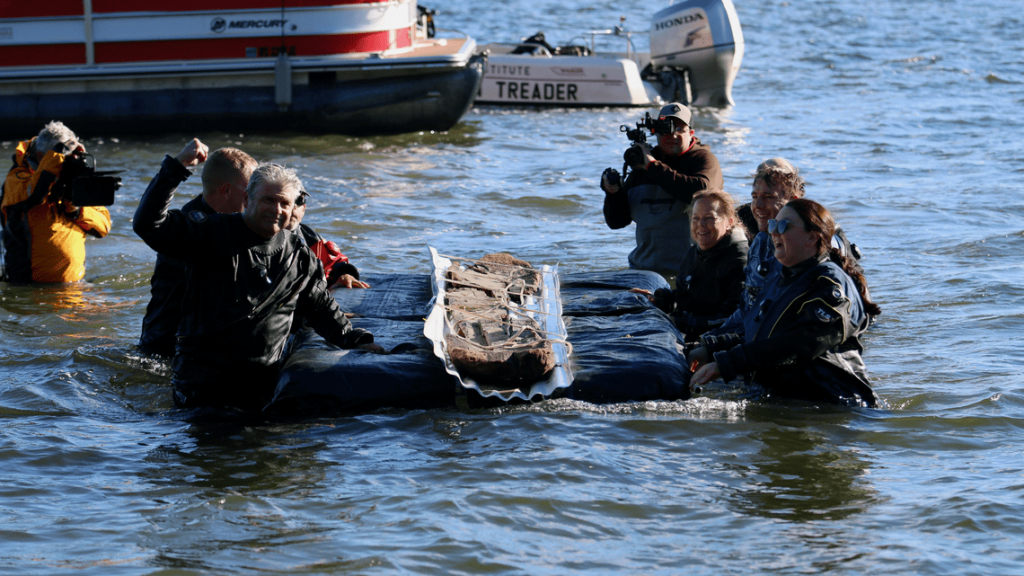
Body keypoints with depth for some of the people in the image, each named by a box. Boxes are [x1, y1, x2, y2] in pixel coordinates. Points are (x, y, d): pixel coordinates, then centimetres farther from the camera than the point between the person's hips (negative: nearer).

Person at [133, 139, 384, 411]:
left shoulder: (298, 257, 11)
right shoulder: (212, 234, -2)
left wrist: (357, 342, 15)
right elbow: (150, 225, -12)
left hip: (262, 380, 3)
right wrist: (176, 168, -19)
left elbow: (321, 308, 24)